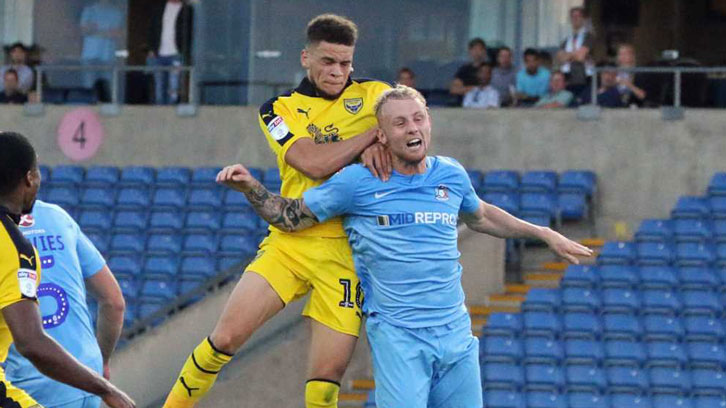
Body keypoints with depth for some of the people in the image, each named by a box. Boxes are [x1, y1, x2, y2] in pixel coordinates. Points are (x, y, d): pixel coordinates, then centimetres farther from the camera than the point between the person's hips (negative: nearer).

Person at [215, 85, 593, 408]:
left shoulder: (451, 175, 8)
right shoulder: (358, 181, -3)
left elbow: (480, 216, 30)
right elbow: (291, 217, 5)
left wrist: (545, 234, 31)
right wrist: (250, 188, -12)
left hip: (456, 333, 5)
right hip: (396, 335, -5)